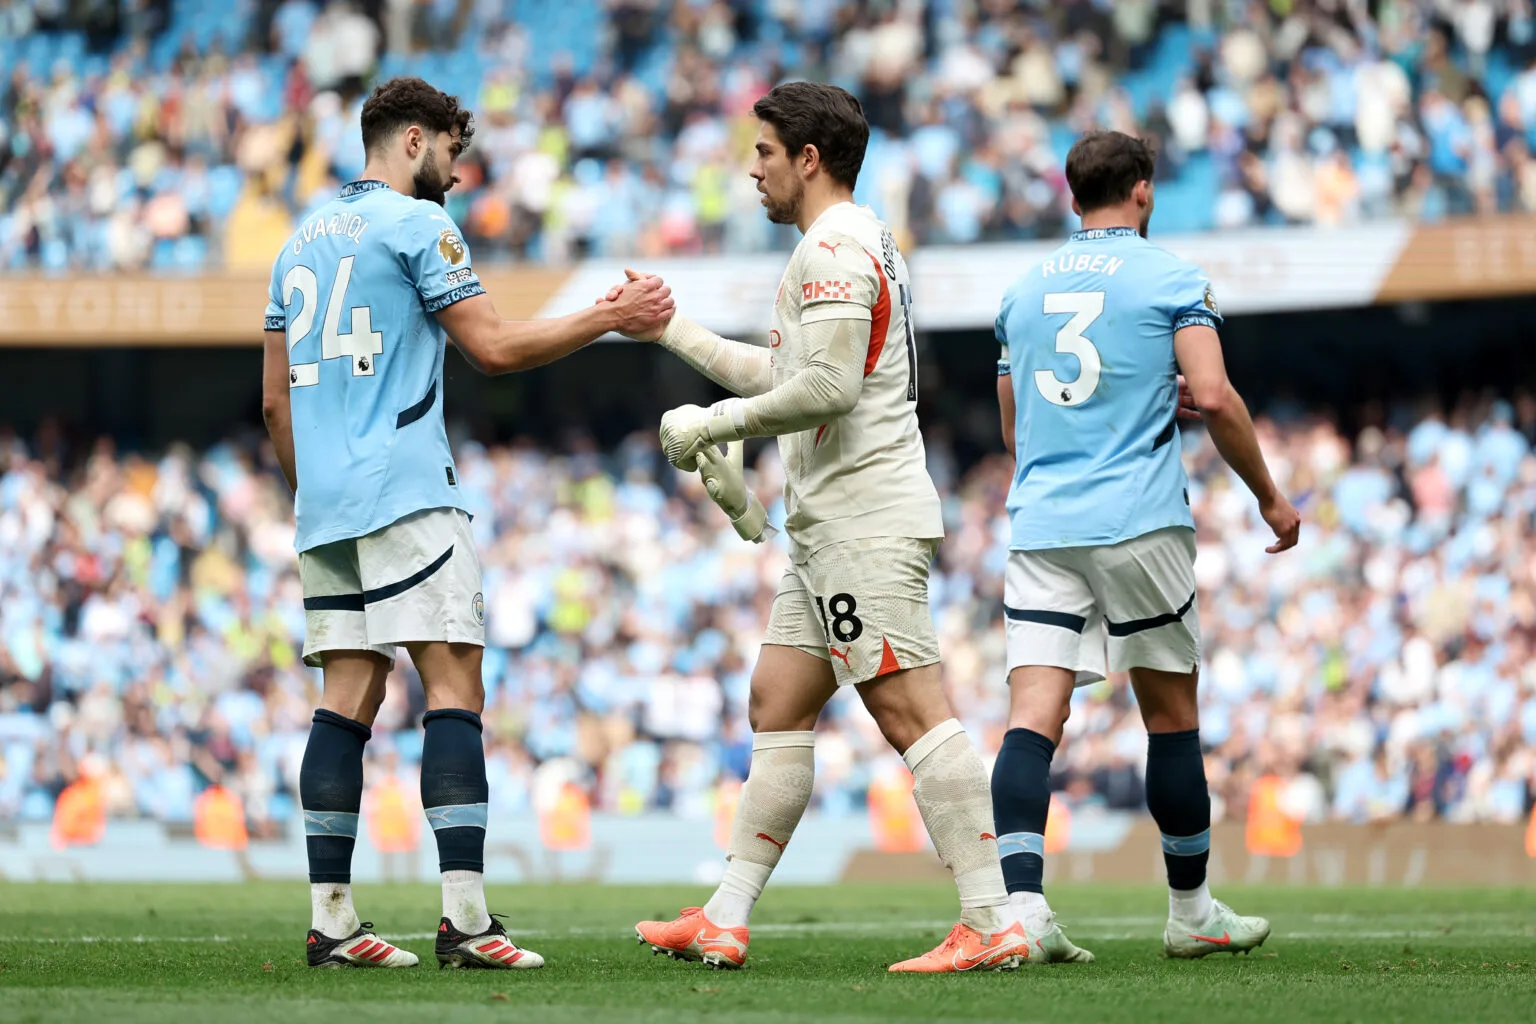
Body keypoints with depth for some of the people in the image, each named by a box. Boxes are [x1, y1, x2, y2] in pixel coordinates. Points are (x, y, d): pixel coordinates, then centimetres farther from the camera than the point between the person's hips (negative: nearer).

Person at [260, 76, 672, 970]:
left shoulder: (305, 240, 19)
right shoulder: (415, 224, -4)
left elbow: (276, 398, 20)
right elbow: (496, 346, -9)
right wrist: (612, 317, -1)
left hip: (325, 504, 8)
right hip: (405, 494, -8)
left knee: (349, 699, 6)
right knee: (455, 689, -9)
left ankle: (330, 920, 1)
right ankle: (465, 918, -18)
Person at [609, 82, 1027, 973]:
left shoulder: (833, 248, -12)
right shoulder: (857, 243, 21)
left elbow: (825, 389, -22)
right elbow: (782, 374, 29)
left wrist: (713, 424, -11)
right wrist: (670, 330, 31)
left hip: (864, 521, -11)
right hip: (835, 525, 11)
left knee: (912, 711, -14)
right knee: (778, 705, 11)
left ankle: (993, 925, -17)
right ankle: (725, 923, 13)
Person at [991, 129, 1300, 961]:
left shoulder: (1024, 290, 16)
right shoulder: (1171, 280, 1)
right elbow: (1214, 396, -9)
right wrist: (1269, 495, 2)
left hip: (1039, 529, 3)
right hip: (1139, 523, -3)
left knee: (1032, 719, -6)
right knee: (1172, 717, 9)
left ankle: (1020, 903, -23)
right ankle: (1192, 914, 17)